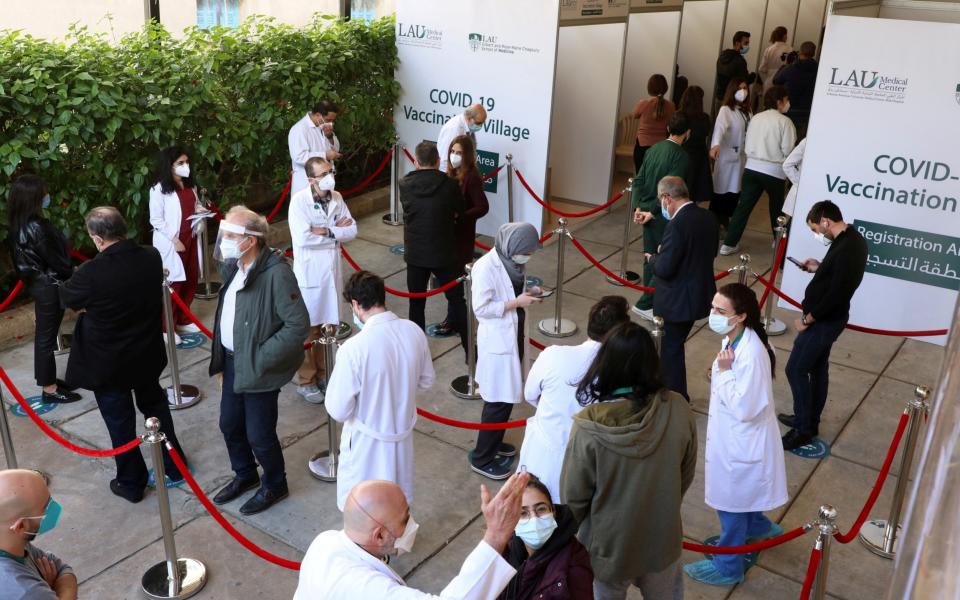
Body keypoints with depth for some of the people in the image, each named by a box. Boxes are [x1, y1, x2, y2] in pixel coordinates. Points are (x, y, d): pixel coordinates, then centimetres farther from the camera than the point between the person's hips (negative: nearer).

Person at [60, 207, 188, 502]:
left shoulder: (92, 272, -28)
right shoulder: (152, 257, -12)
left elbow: (66, 298, -8)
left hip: (108, 362, -5)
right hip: (147, 354, 5)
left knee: (120, 423, 13)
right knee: (155, 406, 24)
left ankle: (131, 483, 29)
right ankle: (174, 466, 37)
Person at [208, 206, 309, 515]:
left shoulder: (277, 273, -24)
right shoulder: (232, 267, 0)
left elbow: (299, 325, -24)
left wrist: (261, 359, -21)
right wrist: (222, 362, 11)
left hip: (257, 369, -8)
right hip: (232, 362, 8)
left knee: (259, 435, 6)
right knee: (230, 425, 21)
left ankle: (274, 485, 33)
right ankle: (245, 475, 46)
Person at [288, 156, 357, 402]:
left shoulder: (336, 198, 2)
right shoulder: (299, 200, -15)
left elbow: (352, 230, -2)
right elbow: (302, 238, -25)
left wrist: (325, 231, -17)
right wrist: (337, 230, -15)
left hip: (332, 270, 6)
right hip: (309, 273, -5)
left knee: (328, 326, 16)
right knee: (307, 329, 5)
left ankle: (323, 373, 32)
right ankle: (305, 380, 19)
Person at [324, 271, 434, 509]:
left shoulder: (353, 348, -28)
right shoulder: (414, 332, -12)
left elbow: (338, 410, -20)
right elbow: (426, 381, 4)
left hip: (367, 442, -5)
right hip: (402, 432, 5)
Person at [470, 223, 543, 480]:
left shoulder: (513, 261, 2)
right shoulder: (486, 267, -23)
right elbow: (480, 308, -22)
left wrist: (528, 293, -2)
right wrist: (516, 302, -21)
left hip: (514, 336, 8)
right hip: (497, 341, -8)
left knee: (507, 396, 19)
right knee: (498, 400, -1)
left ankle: (493, 442, 38)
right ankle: (481, 458, 14)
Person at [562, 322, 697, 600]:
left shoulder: (589, 427, -30)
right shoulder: (678, 410, -21)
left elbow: (573, 495, -16)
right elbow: (686, 475, -4)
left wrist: (576, 533, 5)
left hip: (608, 545, -2)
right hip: (662, 538, 3)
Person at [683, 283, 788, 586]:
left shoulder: (751, 354, -34)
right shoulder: (734, 340, -5)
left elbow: (743, 408, -30)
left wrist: (723, 372, -27)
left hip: (741, 441, -9)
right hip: (732, 435, 9)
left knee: (730, 501, 12)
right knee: (739, 495, 31)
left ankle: (728, 566, 33)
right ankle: (758, 526, 58)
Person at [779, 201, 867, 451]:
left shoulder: (846, 248, -28)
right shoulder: (852, 238, 4)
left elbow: (836, 294, -28)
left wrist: (807, 319, -18)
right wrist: (819, 268, 7)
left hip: (824, 320, -10)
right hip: (829, 318, 10)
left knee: (796, 370, -1)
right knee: (818, 368, 20)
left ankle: (803, 429, 9)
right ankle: (810, 420, 34)